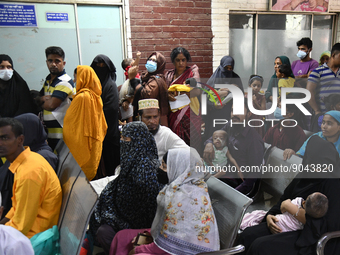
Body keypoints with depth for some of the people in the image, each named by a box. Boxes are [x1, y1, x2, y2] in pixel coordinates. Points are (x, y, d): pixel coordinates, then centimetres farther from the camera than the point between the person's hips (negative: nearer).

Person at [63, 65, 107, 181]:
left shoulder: (81, 97, -20)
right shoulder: (95, 96, 6)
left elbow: (69, 120, -14)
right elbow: (102, 125, 14)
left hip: (81, 144, -8)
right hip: (95, 144, 9)